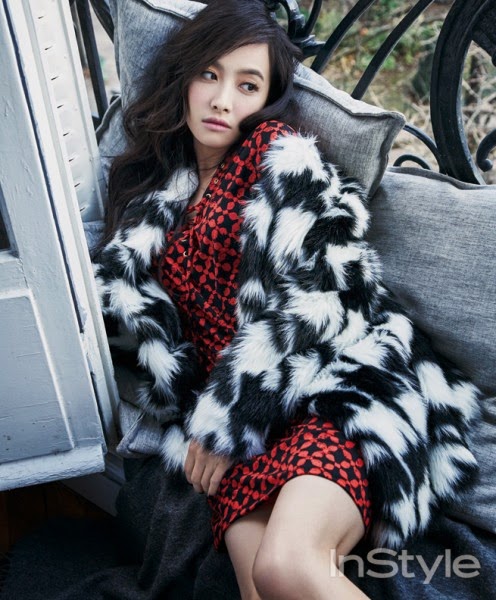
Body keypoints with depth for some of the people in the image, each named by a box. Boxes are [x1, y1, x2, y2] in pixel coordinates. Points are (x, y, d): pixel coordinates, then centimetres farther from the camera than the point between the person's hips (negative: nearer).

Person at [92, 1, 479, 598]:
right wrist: (192, 418, -1)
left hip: (338, 391, -3)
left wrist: (225, 423, -7)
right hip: (241, 420, 4)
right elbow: (129, 290, 14)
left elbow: (309, 301, -7)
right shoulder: (157, 195, 21)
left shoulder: (282, 154, 3)